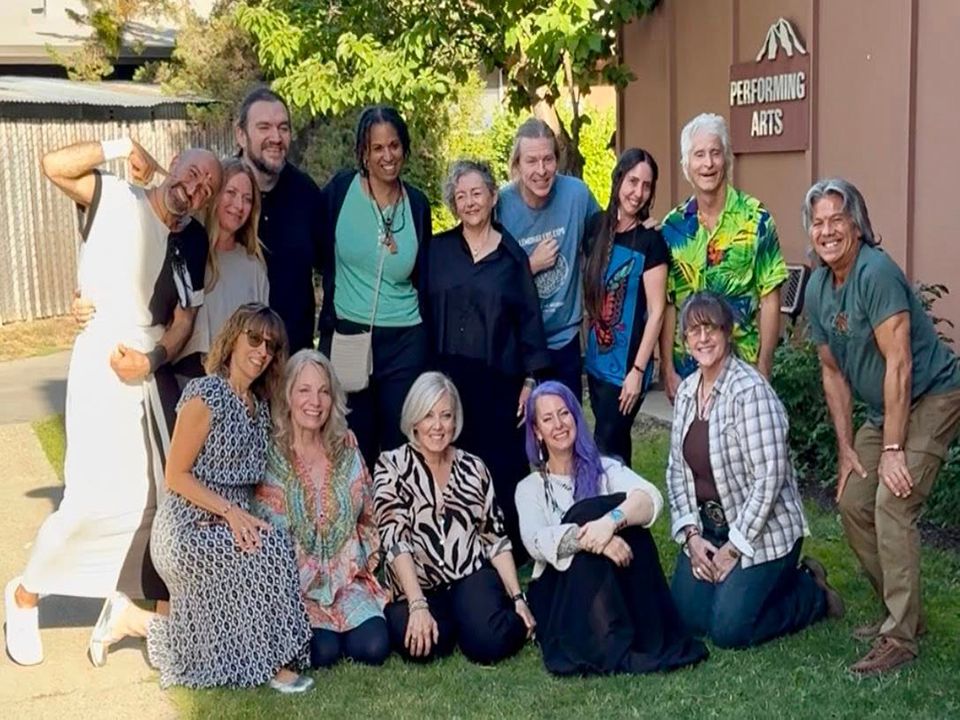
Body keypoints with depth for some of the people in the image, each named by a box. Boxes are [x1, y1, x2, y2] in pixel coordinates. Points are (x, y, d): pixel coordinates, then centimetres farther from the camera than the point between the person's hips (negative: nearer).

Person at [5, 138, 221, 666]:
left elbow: (185, 320, 5)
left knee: (159, 492, 4)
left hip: (155, 370, 6)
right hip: (103, 361, -6)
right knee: (93, 496, -11)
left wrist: (152, 360, -11)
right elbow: (55, 166, -18)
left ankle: (125, 604, 21)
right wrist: (122, 146, -11)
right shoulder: (115, 198, -3)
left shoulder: (192, 241, 8)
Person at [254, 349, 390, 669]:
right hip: (290, 584, -3)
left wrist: (363, 564, 2)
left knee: (374, 648, -17)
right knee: (323, 652, -24)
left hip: (346, 579, 4)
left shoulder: (347, 454, 5)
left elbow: (368, 520, 14)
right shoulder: (269, 456, -8)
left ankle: (332, 629, 14)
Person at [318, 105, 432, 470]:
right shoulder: (340, 189, -5)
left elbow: (423, 275, 11)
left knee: (401, 446, 7)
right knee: (353, 448, 6)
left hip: (405, 341, 2)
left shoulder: (417, 203, 4)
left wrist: (430, 343, 12)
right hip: (346, 336, -2)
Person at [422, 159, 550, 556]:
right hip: (447, 377, 1)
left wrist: (531, 379, -1)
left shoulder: (512, 255, 6)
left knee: (501, 466, -1)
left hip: (498, 379, -1)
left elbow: (529, 318, 5)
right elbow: (424, 312, 6)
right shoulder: (437, 251, 8)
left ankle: (508, 550, 11)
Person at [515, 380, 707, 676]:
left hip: (614, 589, 1)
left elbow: (651, 498, -13)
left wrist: (611, 520, -35)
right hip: (557, 590, -1)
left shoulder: (605, 469, 11)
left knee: (624, 515, -25)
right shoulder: (529, 488, 9)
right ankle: (609, 645, -33)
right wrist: (583, 538, -34)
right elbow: (536, 541, -13)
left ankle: (647, 639, -29)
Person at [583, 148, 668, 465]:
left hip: (627, 363, -5)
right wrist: (588, 347, 11)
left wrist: (638, 370, -16)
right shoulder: (597, 225, 3)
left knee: (606, 446, -2)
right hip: (597, 358, 5)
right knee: (614, 440, 15)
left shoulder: (651, 241, -12)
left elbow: (656, 310, -13)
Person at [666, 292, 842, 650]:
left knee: (728, 630, -11)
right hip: (706, 526, 7)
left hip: (761, 531, -7)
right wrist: (691, 534, -5)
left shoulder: (750, 390, -20)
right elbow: (676, 469, 7)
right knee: (687, 618, -1)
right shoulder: (686, 390, 4)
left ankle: (813, 593, 13)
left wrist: (734, 548, -17)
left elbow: (769, 478, -22)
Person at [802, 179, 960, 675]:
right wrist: (846, 449, 6)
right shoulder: (817, 289, 2)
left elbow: (899, 364, -25)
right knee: (852, 503, 5)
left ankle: (900, 638, -11)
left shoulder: (876, 273, -23)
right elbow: (833, 373, 9)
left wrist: (892, 448, -23)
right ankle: (901, 612, 21)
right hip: (882, 409, 9)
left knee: (892, 505, -20)